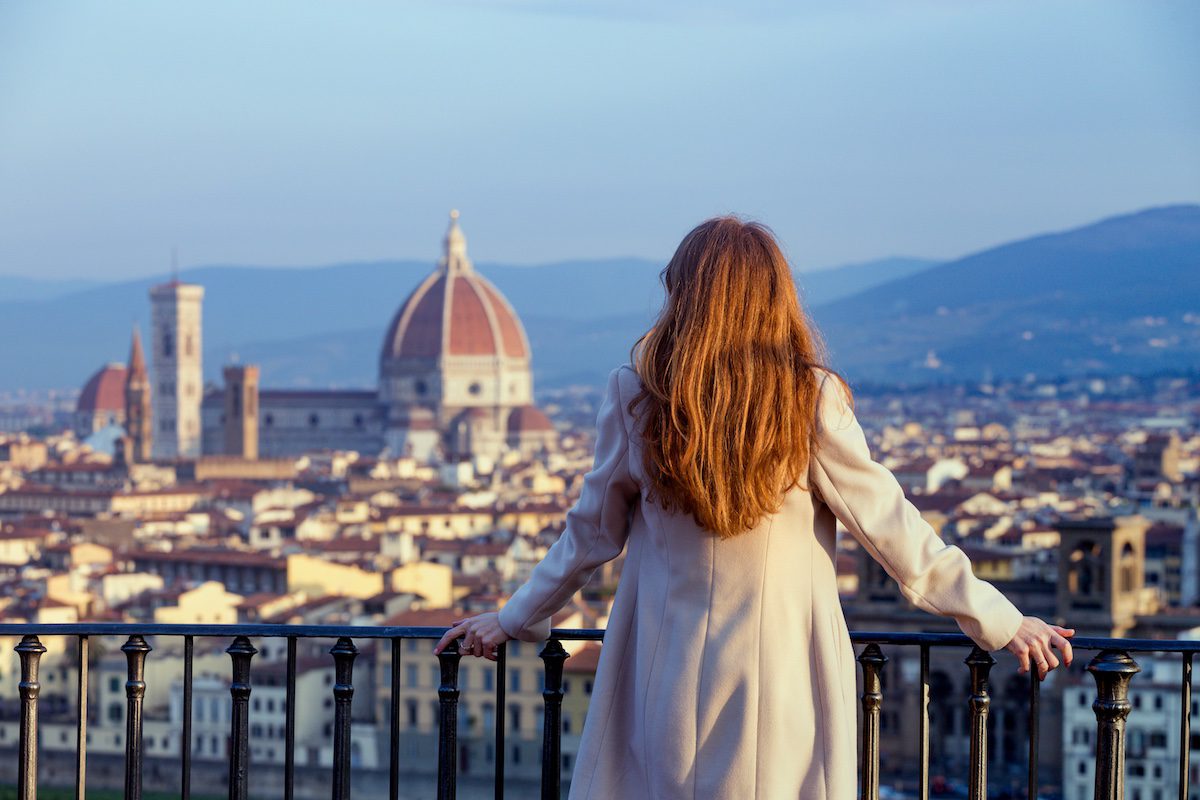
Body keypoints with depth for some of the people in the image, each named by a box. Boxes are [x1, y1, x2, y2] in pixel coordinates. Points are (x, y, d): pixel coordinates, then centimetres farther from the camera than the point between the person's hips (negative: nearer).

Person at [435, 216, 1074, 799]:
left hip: (669, 683, 1)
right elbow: (890, 529, -4)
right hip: (785, 676, -1)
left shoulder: (635, 396, -3)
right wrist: (1000, 624, 5)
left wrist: (513, 621, 23)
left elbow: (592, 535, 7)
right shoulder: (811, 401, -8)